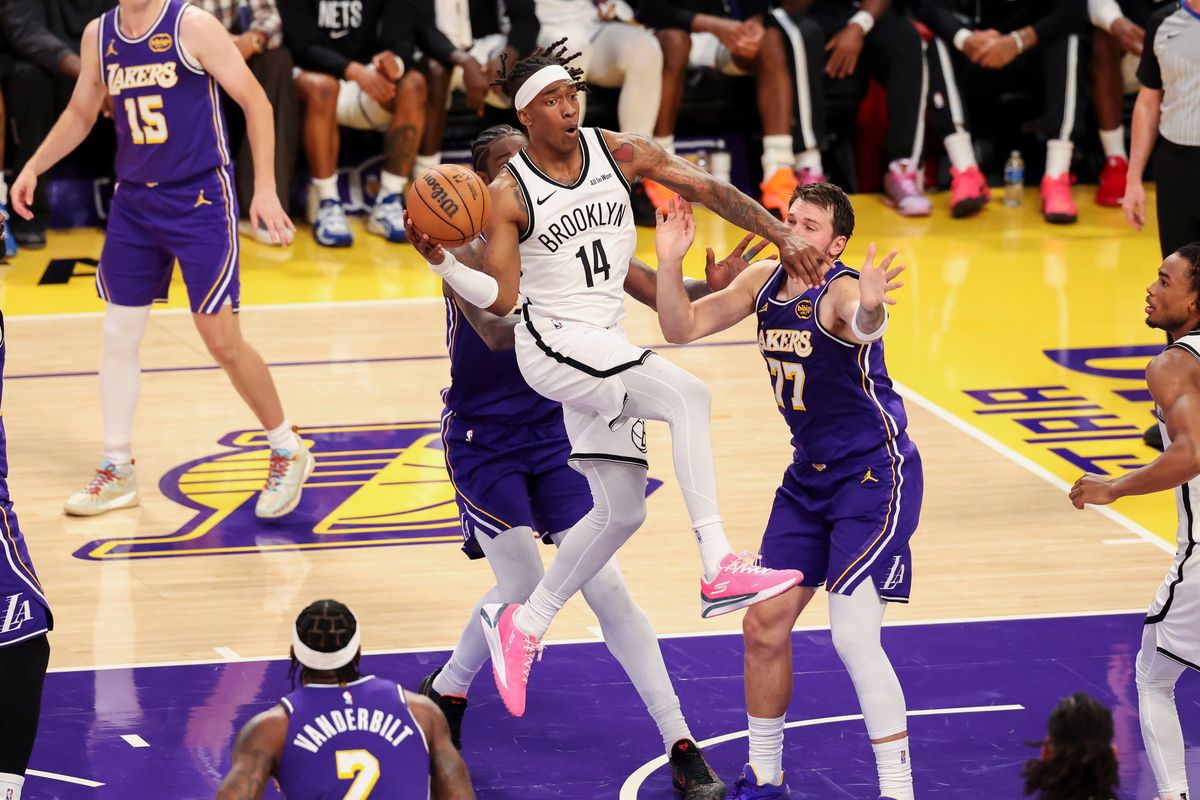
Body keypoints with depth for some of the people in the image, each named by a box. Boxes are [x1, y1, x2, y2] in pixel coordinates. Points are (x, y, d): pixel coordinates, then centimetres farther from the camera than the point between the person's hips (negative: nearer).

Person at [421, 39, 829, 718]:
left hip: (606, 347, 6)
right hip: (553, 339, -6)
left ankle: (522, 626, 20)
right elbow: (500, 299, -9)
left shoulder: (619, 153, 2)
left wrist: (785, 237, -10)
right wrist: (441, 260, -24)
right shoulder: (510, 195, -8)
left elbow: (709, 189, 0)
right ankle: (719, 569, -32)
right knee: (688, 396, -28)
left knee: (622, 510, 8)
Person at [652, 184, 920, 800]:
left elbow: (864, 326, -46)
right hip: (810, 475, 8)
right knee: (764, 624, 10)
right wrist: (669, 264, -16)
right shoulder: (765, 280, 1)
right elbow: (682, 328, 1)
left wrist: (870, 310, -70)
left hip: (875, 474, -8)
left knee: (853, 635, -17)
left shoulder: (841, 289, -22)